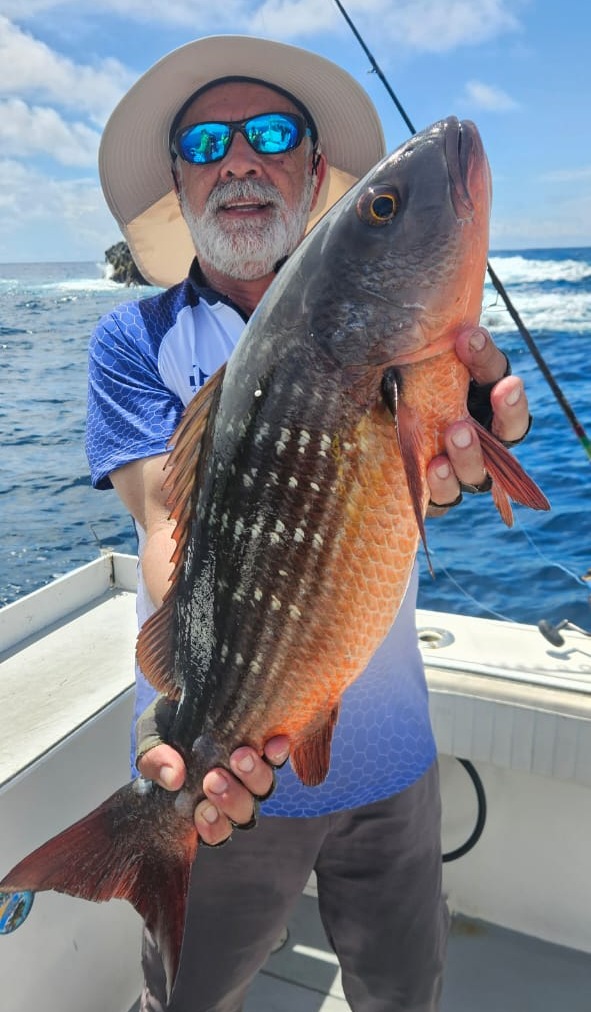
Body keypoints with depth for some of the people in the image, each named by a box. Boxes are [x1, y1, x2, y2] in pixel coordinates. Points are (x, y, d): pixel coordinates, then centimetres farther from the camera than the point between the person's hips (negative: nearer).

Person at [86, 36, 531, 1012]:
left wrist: (445, 462, -45)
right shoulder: (136, 339, -5)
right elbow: (173, 520, -19)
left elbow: (407, 481, -20)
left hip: (388, 756, 2)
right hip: (228, 772, -1)